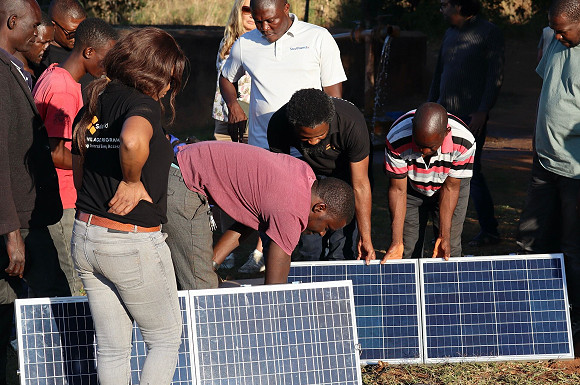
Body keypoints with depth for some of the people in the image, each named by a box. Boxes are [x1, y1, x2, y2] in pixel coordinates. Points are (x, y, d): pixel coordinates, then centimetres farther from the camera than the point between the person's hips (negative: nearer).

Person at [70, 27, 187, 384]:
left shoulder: (92, 107, 10)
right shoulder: (143, 104, -15)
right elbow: (132, 140, -39)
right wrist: (132, 181, -21)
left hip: (85, 235, 7)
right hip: (134, 242, -7)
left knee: (112, 348, 15)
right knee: (166, 340, 11)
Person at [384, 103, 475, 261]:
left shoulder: (464, 142, -34)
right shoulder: (396, 140, -35)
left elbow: (450, 188, -20)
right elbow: (398, 189, -24)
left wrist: (444, 237, -23)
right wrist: (396, 242, -29)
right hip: (411, 188, 0)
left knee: (451, 250, -9)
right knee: (408, 251, -8)